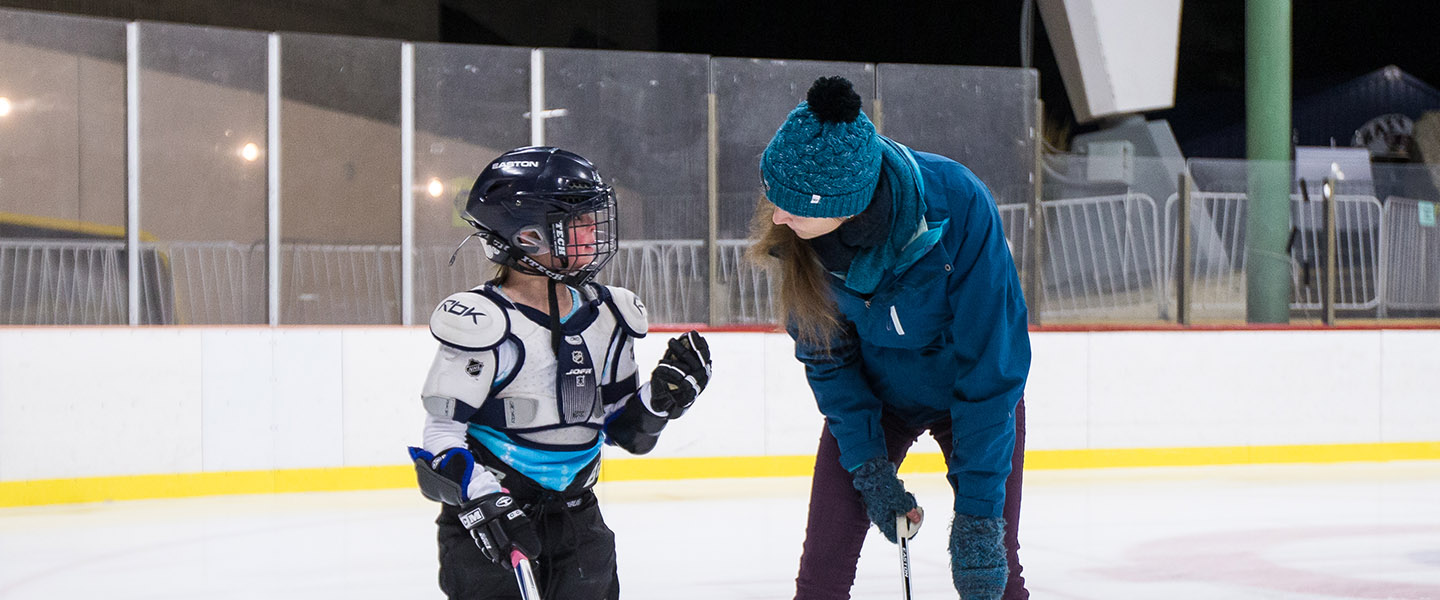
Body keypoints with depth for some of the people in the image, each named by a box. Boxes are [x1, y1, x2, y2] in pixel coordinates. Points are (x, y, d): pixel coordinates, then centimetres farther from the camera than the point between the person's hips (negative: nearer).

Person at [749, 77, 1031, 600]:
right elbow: (826, 355, -10)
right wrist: (868, 467, -15)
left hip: (977, 397, -2)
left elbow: (991, 365, -30)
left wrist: (978, 509, -29)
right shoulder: (792, 228, -25)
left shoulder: (957, 206, -35)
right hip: (872, 397, 2)